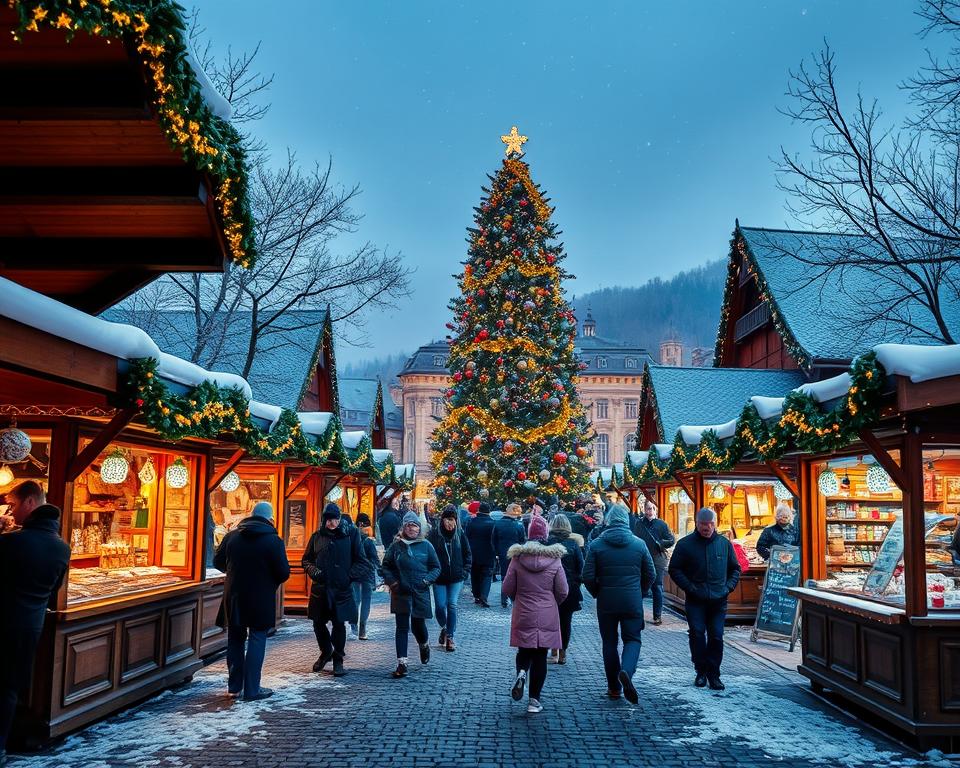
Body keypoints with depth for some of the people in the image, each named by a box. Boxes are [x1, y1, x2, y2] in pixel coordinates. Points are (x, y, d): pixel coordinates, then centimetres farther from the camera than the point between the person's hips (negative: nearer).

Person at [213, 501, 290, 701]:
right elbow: (284, 573, -14)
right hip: (261, 599, -4)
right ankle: (251, 689, 5)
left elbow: (218, 562, 10)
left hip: (234, 598, 4)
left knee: (235, 639, 17)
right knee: (256, 641, 4)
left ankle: (234, 686, 26)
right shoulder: (273, 540, -13)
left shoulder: (231, 536, 0)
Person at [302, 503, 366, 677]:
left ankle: (338, 660, 16)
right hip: (320, 589, 3)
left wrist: (349, 576, -10)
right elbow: (306, 560, 15)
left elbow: (362, 562, 2)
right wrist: (314, 571, -4)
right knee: (318, 623, 11)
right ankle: (325, 652, 35)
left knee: (339, 624, 0)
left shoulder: (350, 535, -2)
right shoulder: (317, 537, 6)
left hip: (342, 590, -3)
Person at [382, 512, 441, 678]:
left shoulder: (426, 545, 0)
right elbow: (386, 566, 9)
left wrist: (426, 580, -9)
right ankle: (401, 664, -1)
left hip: (420, 592, 0)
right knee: (402, 627, -2)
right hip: (401, 593, 0)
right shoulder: (396, 545, 1)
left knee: (418, 624, 8)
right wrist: (392, 582, -5)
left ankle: (424, 645, 42)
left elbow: (436, 567, 7)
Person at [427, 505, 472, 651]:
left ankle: (450, 636, 7)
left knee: (452, 605, -4)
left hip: (456, 578, 1)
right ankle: (443, 628, 28)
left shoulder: (460, 534, -1)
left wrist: (465, 571, 0)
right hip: (439, 578, -1)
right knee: (440, 606, -2)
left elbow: (467, 553, 8)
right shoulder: (434, 534, -7)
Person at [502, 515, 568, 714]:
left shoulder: (517, 558, -6)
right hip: (548, 617, 0)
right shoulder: (555, 559, -6)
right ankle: (534, 700, 8)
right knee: (540, 657, 8)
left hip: (523, 616, 0)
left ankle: (521, 672, -11)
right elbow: (562, 592, -2)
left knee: (524, 651, 19)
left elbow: (507, 588, -2)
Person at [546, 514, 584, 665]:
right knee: (565, 620, 11)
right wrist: (576, 584, 7)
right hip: (570, 588, 1)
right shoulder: (573, 543, -3)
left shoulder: (547, 542, -8)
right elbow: (581, 566, -3)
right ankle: (562, 653, 15)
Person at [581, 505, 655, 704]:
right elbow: (651, 574, 3)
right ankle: (626, 671, -19)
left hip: (606, 602, 0)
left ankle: (614, 688, 16)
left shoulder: (596, 544, -4)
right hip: (633, 602, 0)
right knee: (632, 639, 9)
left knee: (609, 642, 12)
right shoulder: (639, 544, -1)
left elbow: (588, 576, -7)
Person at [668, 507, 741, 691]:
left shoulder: (724, 543, 7)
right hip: (695, 600, -2)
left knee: (716, 637, 2)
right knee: (697, 634, -7)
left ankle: (713, 675, 12)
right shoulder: (685, 544, -1)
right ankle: (701, 672, 8)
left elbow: (735, 569, 18)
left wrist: (729, 586, 3)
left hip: (718, 600, 2)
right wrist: (689, 587, -8)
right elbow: (674, 570, 1)